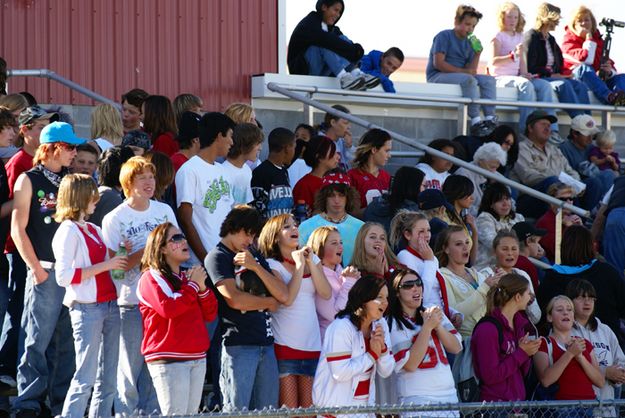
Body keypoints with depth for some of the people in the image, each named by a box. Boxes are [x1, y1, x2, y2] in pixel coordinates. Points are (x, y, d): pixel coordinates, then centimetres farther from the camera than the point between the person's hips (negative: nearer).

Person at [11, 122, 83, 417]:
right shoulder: (29, 180, -1)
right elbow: (18, 229, -4)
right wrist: (37, 269, -10)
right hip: (45, 271, -5)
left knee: (69, 342, 5)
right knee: (37, 340, -5)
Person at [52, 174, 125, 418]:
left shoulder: (94, 230, 18)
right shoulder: (69, 231, -7)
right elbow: (64, 276, -16)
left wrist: (122, 257, 9)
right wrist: (104, 266, -17)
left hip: (109, 304, 8)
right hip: (87, 308, -8)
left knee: (108, 378, 7)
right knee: (86, 377, -9)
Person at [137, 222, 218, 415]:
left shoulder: (187, 277, 18)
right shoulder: (151, 278, -4)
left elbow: (210, 314, 15)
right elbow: (168, 308, -21)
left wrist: (203, 287, -2)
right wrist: (193, 286, -10)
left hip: (197, 357, 7)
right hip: (168, 360, -7)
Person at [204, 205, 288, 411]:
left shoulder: (255, 256, 21)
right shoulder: (218, 257, 0)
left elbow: (283, 295, 11)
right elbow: (234, 299, -14)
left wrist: (256, 267, -3)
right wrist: (268, 302, 4)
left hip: (265, 342, 7)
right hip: (237, 344, -7)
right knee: (237, 411, -9)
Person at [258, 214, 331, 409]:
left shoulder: (312, 259, 13)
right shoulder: (272, 265, -2)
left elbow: (326, 294, 0)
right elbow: (287, 298, -16)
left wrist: (311, 263, -5)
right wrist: (299, 266, -10)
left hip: (311, 344, 5)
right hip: (284, 346, -5)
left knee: (309, 408, 3)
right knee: (288, 408, -8)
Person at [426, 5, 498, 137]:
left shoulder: (468, 43, 14)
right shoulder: (444, 36, -6)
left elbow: (471, 71, 8)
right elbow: (438, 63, -17)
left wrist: (477, 53, -7)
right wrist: (463, 71, -20)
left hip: (460, 76, 8)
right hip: (437, 76, -8)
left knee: (488, 80, -8)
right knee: (468, 80, -33)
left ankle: (490, 119, -23)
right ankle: (475, 121, -36)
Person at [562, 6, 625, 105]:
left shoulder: (598, 40, 18)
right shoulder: (569, 40, 1)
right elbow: (586, 60, -17)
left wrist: (610, 71, -10)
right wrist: (589, 39, -9)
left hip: (597, 80, 6)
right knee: (584, 68, -36)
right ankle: (609, 97, -57)